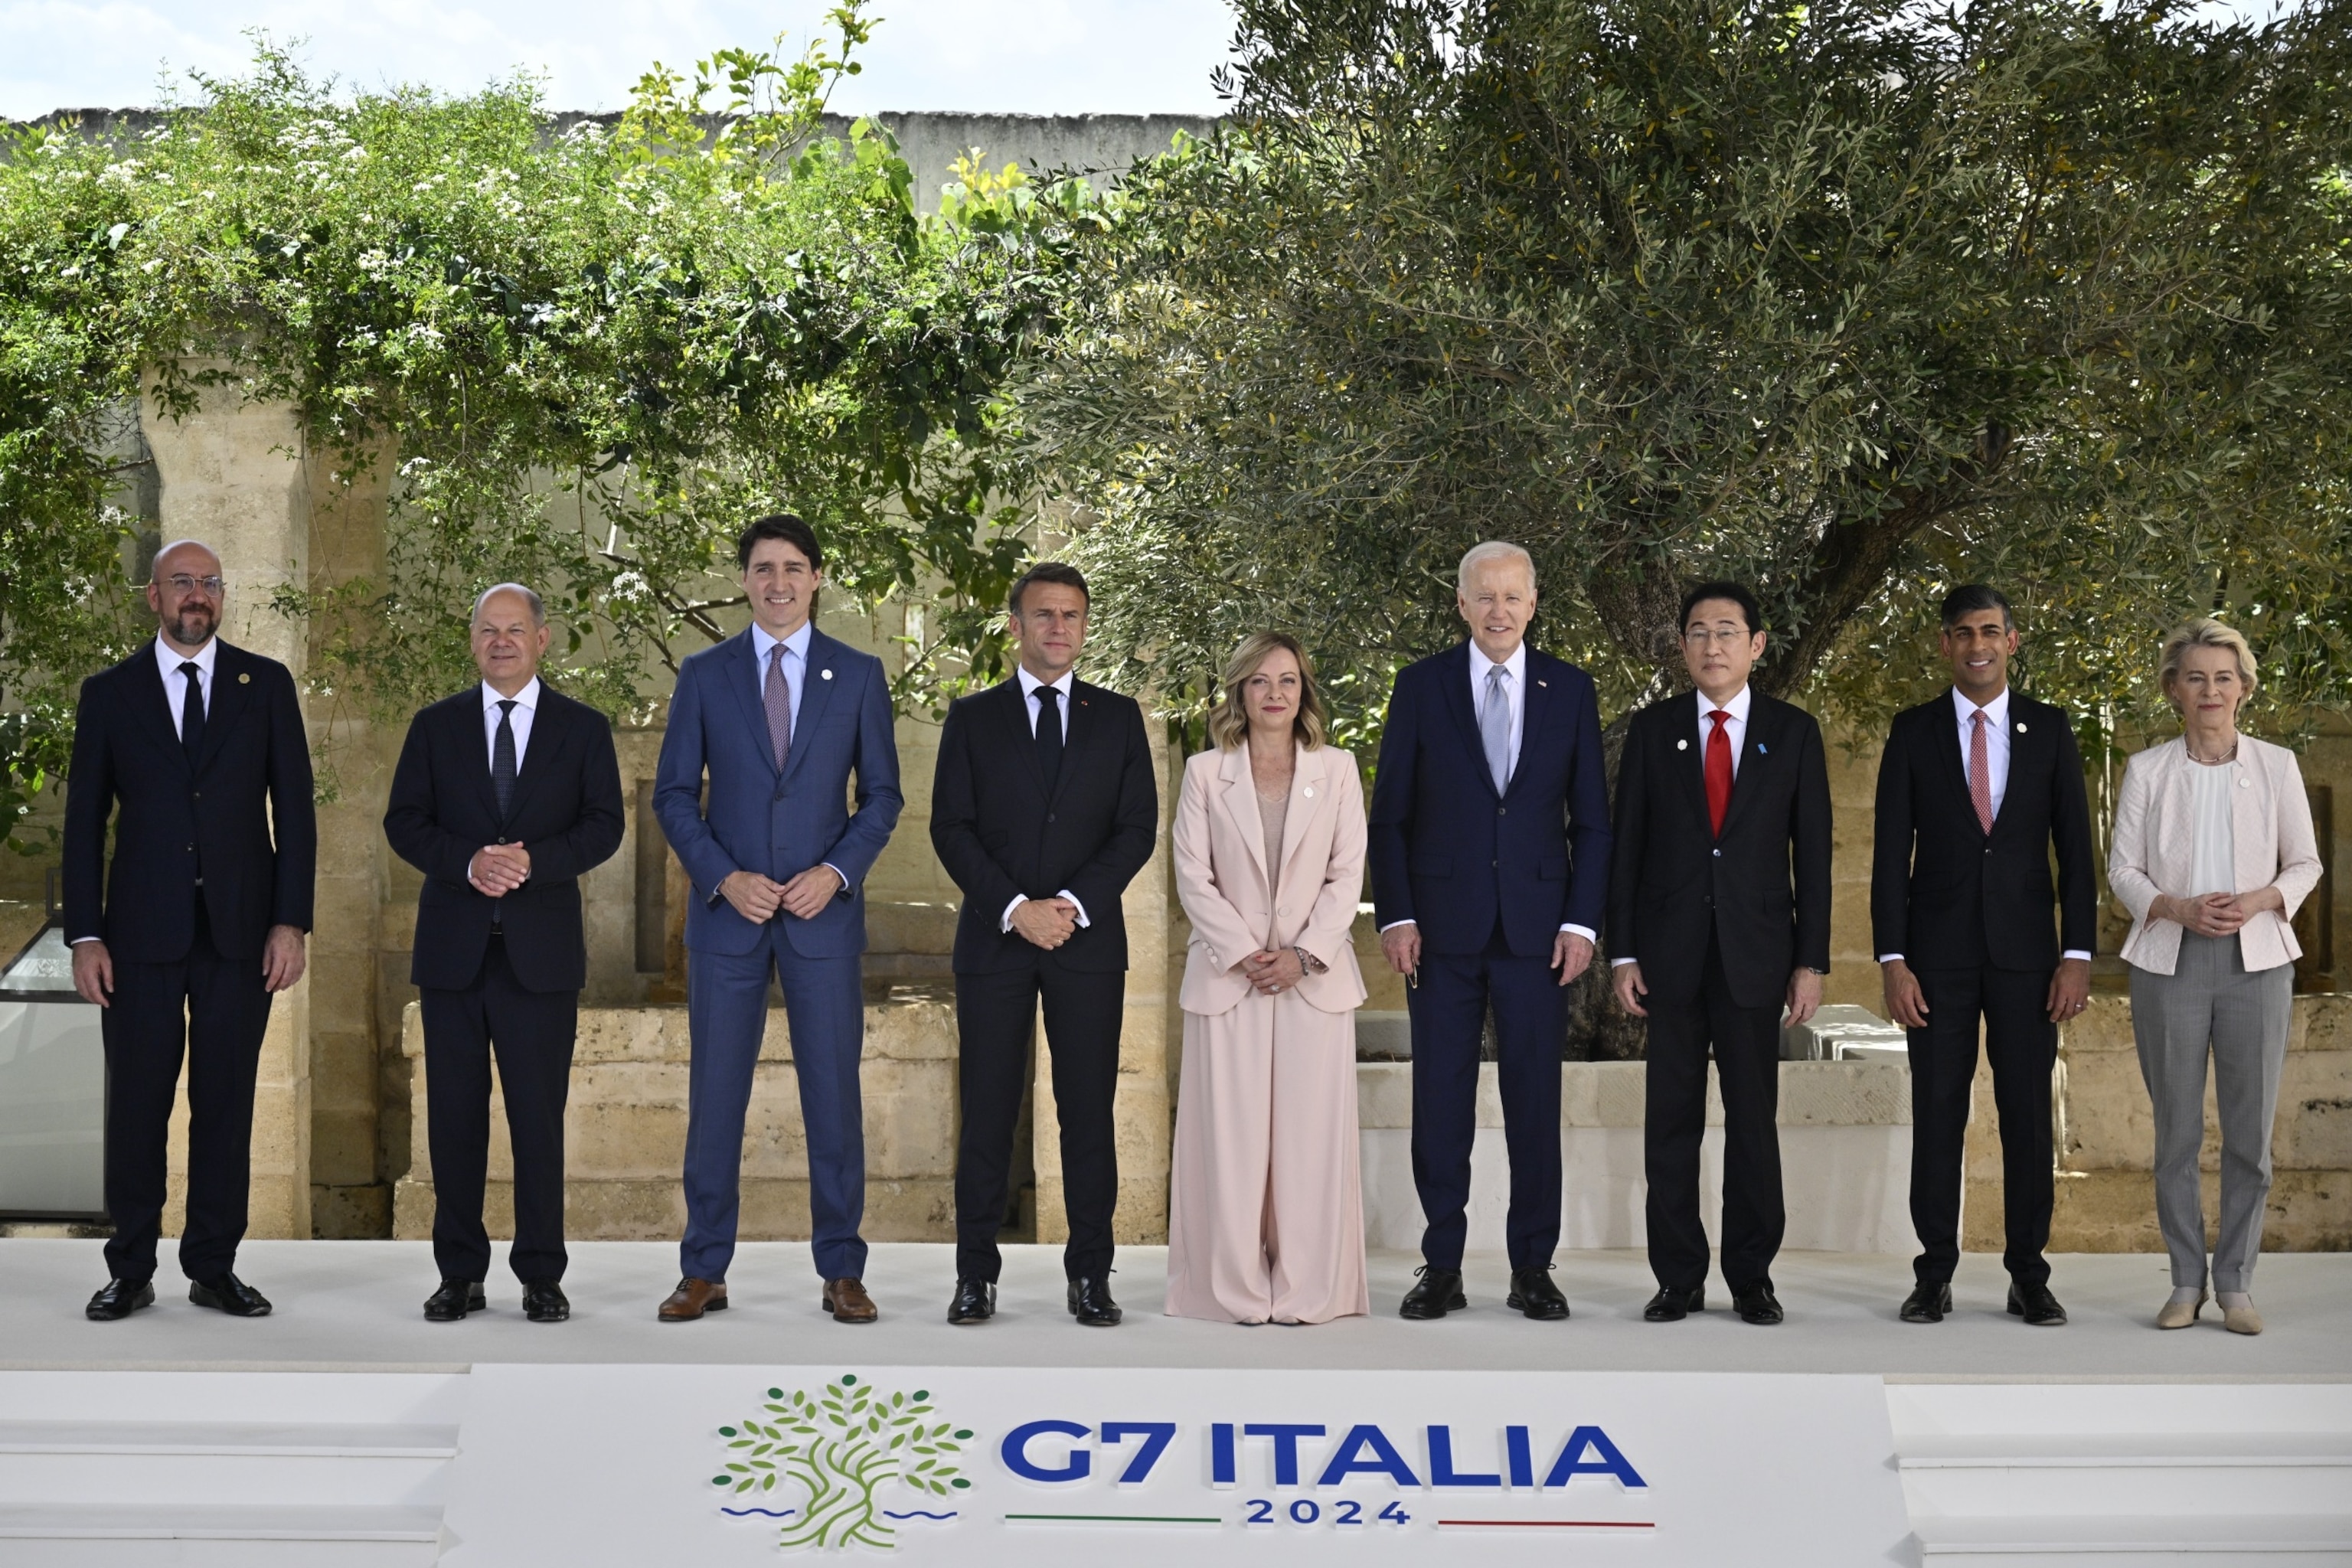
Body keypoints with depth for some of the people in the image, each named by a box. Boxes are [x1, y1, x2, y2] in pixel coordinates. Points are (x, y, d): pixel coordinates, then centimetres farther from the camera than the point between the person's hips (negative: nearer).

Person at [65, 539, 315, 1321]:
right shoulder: (109, 693, 5)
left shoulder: (266, 684, 6)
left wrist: (291, 923, -5)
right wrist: (85, 936, -3)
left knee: (227, 1103, 5)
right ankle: (131, 1270, 13)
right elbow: (84, 822, 5)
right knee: (136, 1103, 3)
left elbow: (293, 808, 3)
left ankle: (214, 1269, 13)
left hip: (241, 930, 0)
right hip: (142, 932, 0)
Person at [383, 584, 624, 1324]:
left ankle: (541, 1275, 9)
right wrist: (469, 863, -15)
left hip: (541, 950, -1)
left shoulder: (584, 729, 7)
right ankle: (460, 1274, 13)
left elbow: (604, 825, -1)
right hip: (452, 949, 1)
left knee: (540, 1116, 0)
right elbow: (403, 822, 3)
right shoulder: (436, 726, 10)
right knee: (454, 1117, 4)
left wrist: (533, 861, -18)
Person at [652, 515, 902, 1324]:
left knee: (834, 1093, 2)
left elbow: (882, 794, 6)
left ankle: (842, 1273, 11)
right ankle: (704, 1271, 12)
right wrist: (725, 878, -9)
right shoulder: (704, 674, 5)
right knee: (715, 1095, 3)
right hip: (726, 911, 0)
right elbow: (674, 793, 4)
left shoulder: (859, 674, 5)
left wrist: (837, 871, -10)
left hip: (823, 911, 0)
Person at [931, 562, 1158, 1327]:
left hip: (1088, 941, 1)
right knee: (986, 1113, 0)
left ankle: (1090, 1275, 8)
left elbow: (1138, 826, 3)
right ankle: (976, 1276, 7)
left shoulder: (1118, 717, 10)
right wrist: (1015, 909, -11)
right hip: (993, 940, 0)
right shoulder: (972, 718, 8)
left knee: (1088, 1112, 1)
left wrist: (1075, 904, -10)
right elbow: (950, 828, 1)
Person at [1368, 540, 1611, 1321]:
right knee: (1440, 1102, 3)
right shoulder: (1420, 686, 4)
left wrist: (1581, 921, -2)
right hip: (1442, 927, 0)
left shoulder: (1571, 690, 6)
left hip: (1536, 927, 1)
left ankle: (1532, 1269, 13)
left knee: (1535, 1101, 3)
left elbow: (1590, 819, 7)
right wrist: (1396, 916, -5)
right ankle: (1441, 1269, 11)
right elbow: (1389, 813, 4)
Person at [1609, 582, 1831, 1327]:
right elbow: (1627, 845, 5)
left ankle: (1752, 1277, 12)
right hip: (1669, 951, 1)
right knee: (1671, 1119, 3)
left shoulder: (1793, 732, 4)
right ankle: (1679, 1278, 11)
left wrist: (1811, 960, -2)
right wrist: (1622, 953, -1)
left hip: (1756, 951, -1)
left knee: (1754, 1118, 3)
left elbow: (1812, 852, 3)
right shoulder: (1652, 729, 5)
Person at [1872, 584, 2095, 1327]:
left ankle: (2028, 1274, 12)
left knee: (2028, 1114, 3)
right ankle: (1935, 1274, 9)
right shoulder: (1913, 731, 3)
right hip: (1938, 952, 0)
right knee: (1937, 1114, 2)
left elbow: (2075, 848, 4)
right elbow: (1891, 852, 0)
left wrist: (2077, 954, -4)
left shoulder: (2049, 729, 5)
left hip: (2024, 951, 1)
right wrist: (1892, 960, -7)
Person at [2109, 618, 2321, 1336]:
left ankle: (2236, 1284, 12)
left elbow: (2305, 862, 7)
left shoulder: (2277, 766, 2)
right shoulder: (2147, 770, 2)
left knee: (2251, 1132, 2)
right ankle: (2187, 1282, 15)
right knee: (2177, 1131, 5)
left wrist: (2260, 900, -12)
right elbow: (2122, 867, 3)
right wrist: (2178, 909, -14)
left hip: (2256, 960, 0)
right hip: (2170, 961, 0)